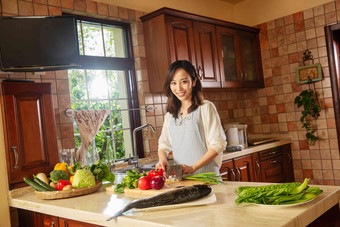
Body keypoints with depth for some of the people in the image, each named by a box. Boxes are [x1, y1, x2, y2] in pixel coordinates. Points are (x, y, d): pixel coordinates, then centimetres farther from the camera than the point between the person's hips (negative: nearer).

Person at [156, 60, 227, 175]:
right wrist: (162, 158, -4)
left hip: (206, 174, -4)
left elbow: (218, 144, -5)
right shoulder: (170, 114, 15)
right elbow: (164, 145, 18)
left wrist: (193, 168, -12)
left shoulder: (206, 107, -1)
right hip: (179, 177, 4)